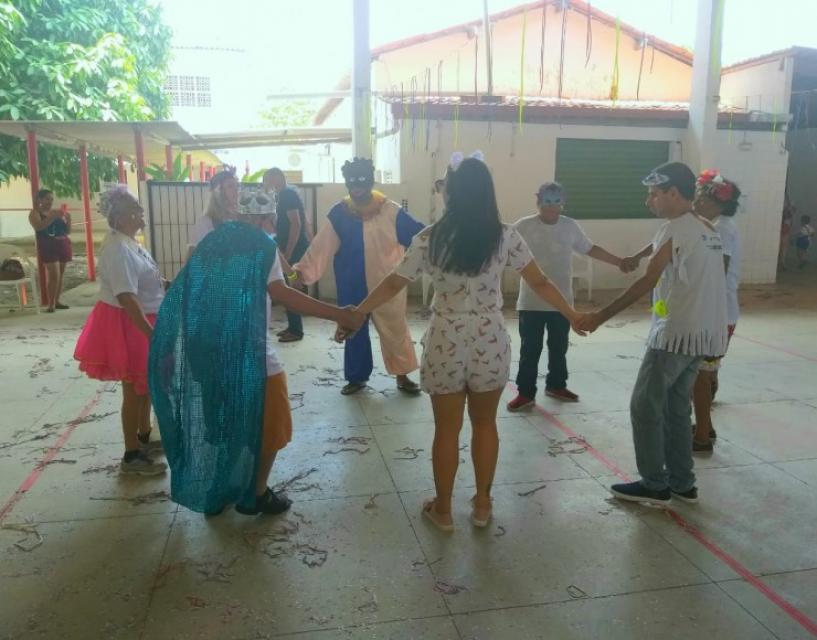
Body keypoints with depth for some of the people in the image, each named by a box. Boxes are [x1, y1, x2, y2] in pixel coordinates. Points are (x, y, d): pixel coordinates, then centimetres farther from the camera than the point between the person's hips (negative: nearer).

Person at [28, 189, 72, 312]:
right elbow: (39, 226, -20)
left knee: (60, 275, 6)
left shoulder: (57, 212, 13)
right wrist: (53, 217, -26)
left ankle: (57, 301, 14)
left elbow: (67, 231, 13)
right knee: (54, 275, -14)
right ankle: (51, 304, -9)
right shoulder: (35, 213, 0)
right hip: (48, 247, -5)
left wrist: (68, 219, -4)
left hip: (63, 245, 5)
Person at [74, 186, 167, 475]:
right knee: (134, 390, 0)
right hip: (127, 326, -10)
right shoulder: (118, 250, -24)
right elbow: (127, 298, -31)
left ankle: (144, 437, 38)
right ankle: (132, 456, 13)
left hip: (140, 322, 10)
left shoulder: (129, 243, 8)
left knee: (146, 385, 21)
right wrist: (152, 334, -33)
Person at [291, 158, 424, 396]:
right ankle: (356, 377, 27)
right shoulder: (339, 213, -1)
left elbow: (418, 234, -8)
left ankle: (402, 375, 23)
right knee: (354, 330, 12)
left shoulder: (390, 211, -6)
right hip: (352, 286, 2)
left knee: (395, 329, 7)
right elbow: (322, 245, -4)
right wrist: (303, 269, -11)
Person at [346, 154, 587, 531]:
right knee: (485, 424, 18)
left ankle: (442, 509, 27)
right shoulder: (505, 237, -5)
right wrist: (573, 316, 15)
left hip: (445, 344, -1)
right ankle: (482, 504, 31)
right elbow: (540, 283, 1)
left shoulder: (429, 239, -9)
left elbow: (392, 285, -4)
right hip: (490, 344, 1)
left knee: (447, 429, 12)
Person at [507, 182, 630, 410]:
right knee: (530, 350, 2)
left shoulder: (570, 226, 3)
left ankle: (556, 386, 35)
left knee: (559, 348, 17)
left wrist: (619, 262, 17)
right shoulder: (524, 226, -9)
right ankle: (525, 393, 13)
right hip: (532, 303, -4)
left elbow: (591, 249, 15)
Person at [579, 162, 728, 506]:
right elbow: (706, 283, 16)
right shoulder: (709, 231, 14)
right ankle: (681, 483, 24)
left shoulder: (675, 229, -14)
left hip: (675, 335, -9)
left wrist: (600, 317, -21)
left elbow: (647, 282, -21)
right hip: (701, 335, 9)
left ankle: (654, 485, 11)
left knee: (645, 408, 2)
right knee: (677, 409, 17)